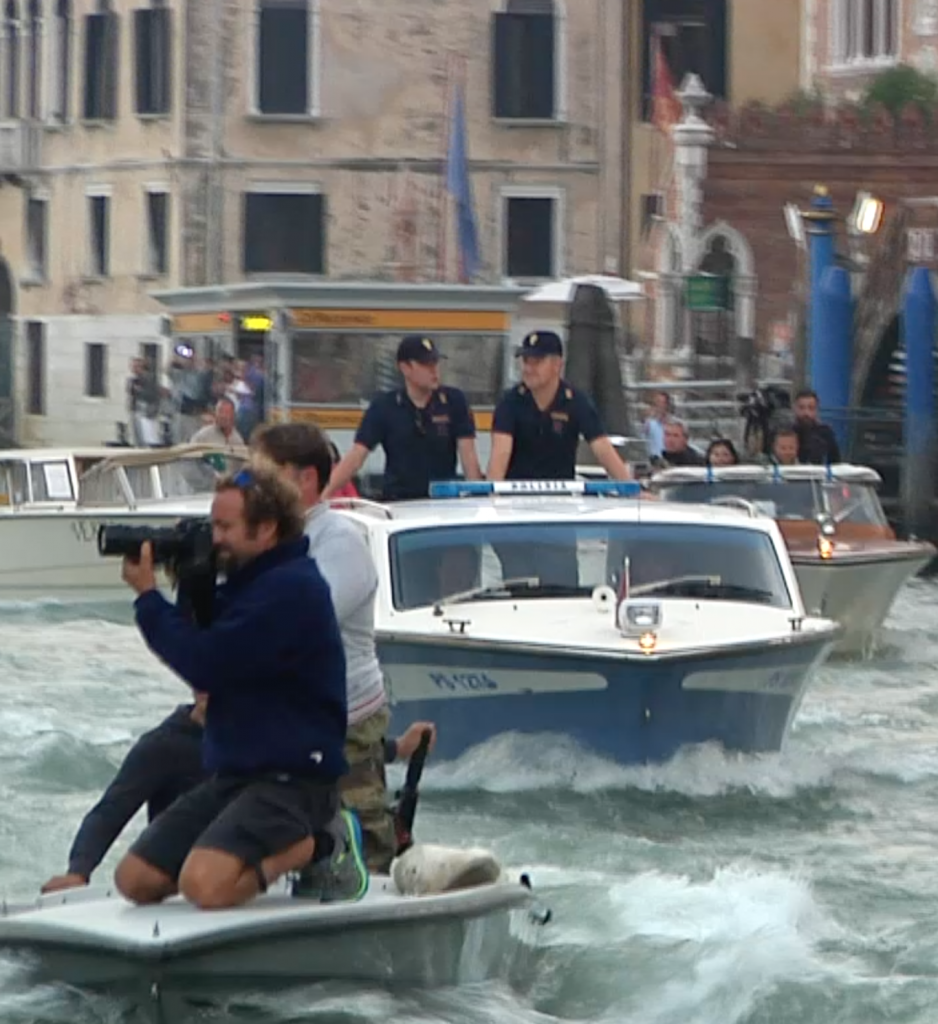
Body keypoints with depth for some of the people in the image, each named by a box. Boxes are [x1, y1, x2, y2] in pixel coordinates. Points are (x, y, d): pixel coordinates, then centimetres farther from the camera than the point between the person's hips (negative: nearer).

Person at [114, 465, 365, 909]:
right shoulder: (250, 582, 15)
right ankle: (288, 845, 9)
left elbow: (207, 667, -21)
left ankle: (318, 843, -5)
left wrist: (148, 596, -9)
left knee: (204, 884, -31)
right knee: (135, 879, -1)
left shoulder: (291, 589, -17)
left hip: (292, 779, -10)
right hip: (232, 774, 10)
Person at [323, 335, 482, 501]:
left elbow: (467, 454, -3)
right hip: (398, 502, 0)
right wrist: (324, 497, -15)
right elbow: (356, 456, -5)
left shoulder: (454, 401, 0)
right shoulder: (383, 406, -1)